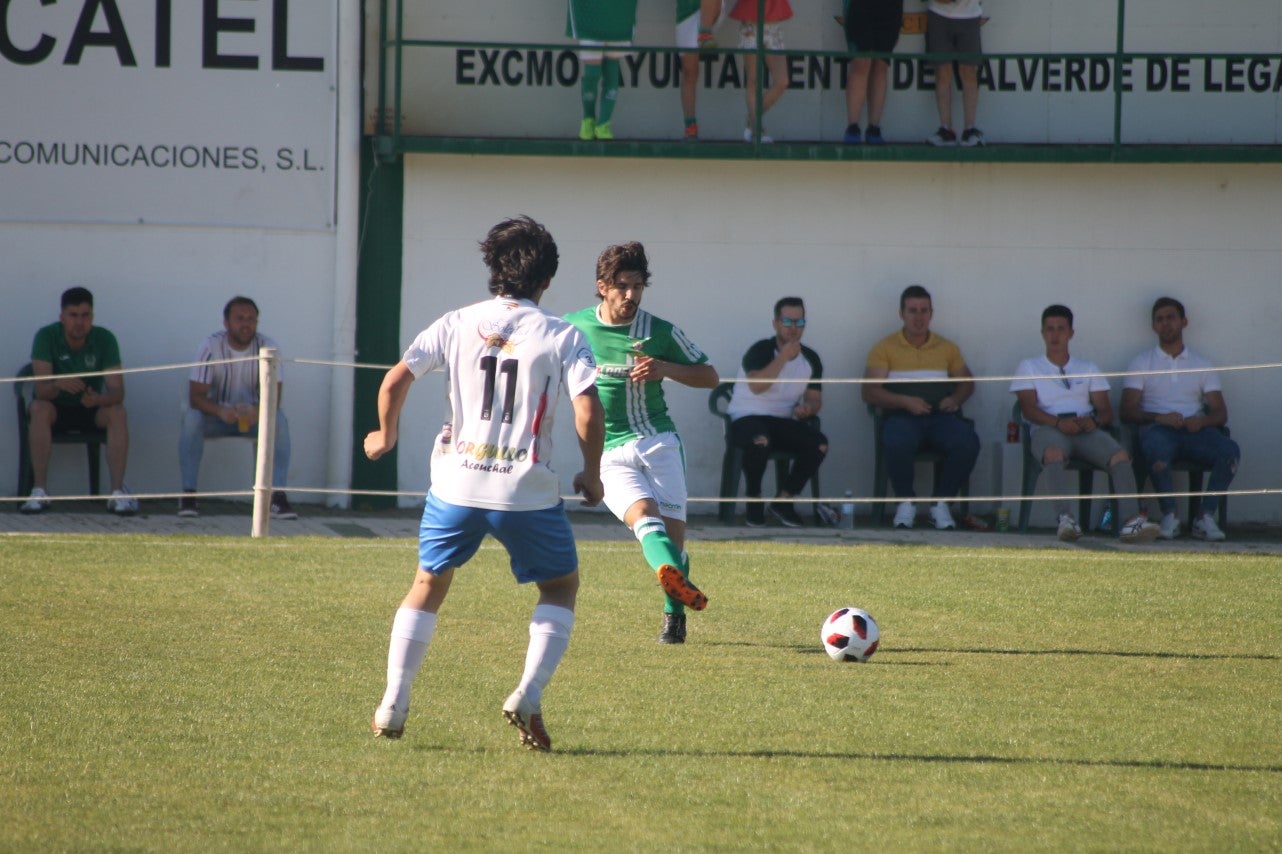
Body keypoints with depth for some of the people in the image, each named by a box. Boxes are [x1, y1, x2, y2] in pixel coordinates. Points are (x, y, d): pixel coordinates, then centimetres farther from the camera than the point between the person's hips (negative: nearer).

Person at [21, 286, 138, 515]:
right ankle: (39, 491, -34)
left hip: (91, 410, 1)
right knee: (40, 409, -34)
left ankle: (118, 492, -30)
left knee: (117, 413, -28)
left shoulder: (105, 339, -13)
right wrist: (57, 385, -50)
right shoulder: (46, 336, -17)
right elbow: (41, 389, -25)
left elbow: (117, 391, -19)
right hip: (56, 409, -1)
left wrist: (100, 399, -43)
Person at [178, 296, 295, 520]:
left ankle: (277, 497, -32)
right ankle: (188, 495, -29)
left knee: (279, 420, -30)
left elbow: (274, 397, -16)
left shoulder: (267, 348, -11)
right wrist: (220, 411, -41)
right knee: (191, 418, -33)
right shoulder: (211, 347, -16)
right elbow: (196, 396, -20)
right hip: (216, 415, -1)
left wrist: (257, 411, -40)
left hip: (252, 417, 1)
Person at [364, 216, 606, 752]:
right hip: (527, 489, -2)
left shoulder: (457, 325, 4)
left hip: (456, 481, 2)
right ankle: (528, 697, -2)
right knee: (561, 586, 18)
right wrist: (591, 476, 3)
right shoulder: (562, 337, -2)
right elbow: (588, 411, -12)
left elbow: (395, 381, -2)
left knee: (428, 583, 21)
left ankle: (392, 707, 13)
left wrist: (386, 435, 17)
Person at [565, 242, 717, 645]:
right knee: (643, 513, -27)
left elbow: (709, 376, 9)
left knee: (672, 530, -5)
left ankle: (674, 614, 16)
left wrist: (665, 368, -8)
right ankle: (674, 577, -55)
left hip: (658, 441, 1)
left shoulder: (660, 332, 2)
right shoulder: (575, 327, 5)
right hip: (610, 454, -1)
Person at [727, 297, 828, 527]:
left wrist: (806, 407, -10)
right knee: (760, 440, -40)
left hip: (785, 421, 5)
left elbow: (815, 398, 15)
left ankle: (784, 499, -8)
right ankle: (754, 500, -16)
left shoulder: (810, 359, 10)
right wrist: (784, 357, -29)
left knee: (819, 444, -23)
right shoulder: (761, 350, -8)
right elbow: (757, 385, -26)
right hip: (748, 418, -5)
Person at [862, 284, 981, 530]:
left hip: (941, 416, 3)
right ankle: (906, 502, -14)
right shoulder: (885, 348, 10)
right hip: (903, 416, -2)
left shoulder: (947, 348, 20)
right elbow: (870, 392, 2)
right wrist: (904, 401, -15)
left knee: (968, 443, -31)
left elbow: (966, 382, 25)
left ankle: (941, 503, -13)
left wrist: (955, 398, 0)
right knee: (897, 443, -39)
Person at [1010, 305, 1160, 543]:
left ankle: (1132, 521, -44)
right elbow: (1027, 408, 3)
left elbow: (1106, 410, 16)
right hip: (1048, 429, -3)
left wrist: (1094, 420, -10)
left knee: (1120, 455, -29)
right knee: (1054, 453, -41)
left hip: (1087, 430, 3)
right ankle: (1065, 519, -55)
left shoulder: (1088, 368, 27)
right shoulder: (1029, 367, 20)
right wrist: (1058, 422, -16)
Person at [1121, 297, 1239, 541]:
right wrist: (1159, 418, -16)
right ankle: (1169, 516, -27)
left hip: (1195, 430, 2)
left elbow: (1221, 413, 13)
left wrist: (1201, 421, -12)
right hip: (1158, 429, -2)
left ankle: (1205, 516, -27)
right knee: (1156, 449, -40)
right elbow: (1127, 412, 4)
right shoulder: (1142, 363, 16)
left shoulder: (1201, 364, 22)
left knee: (1229, 450, -31)